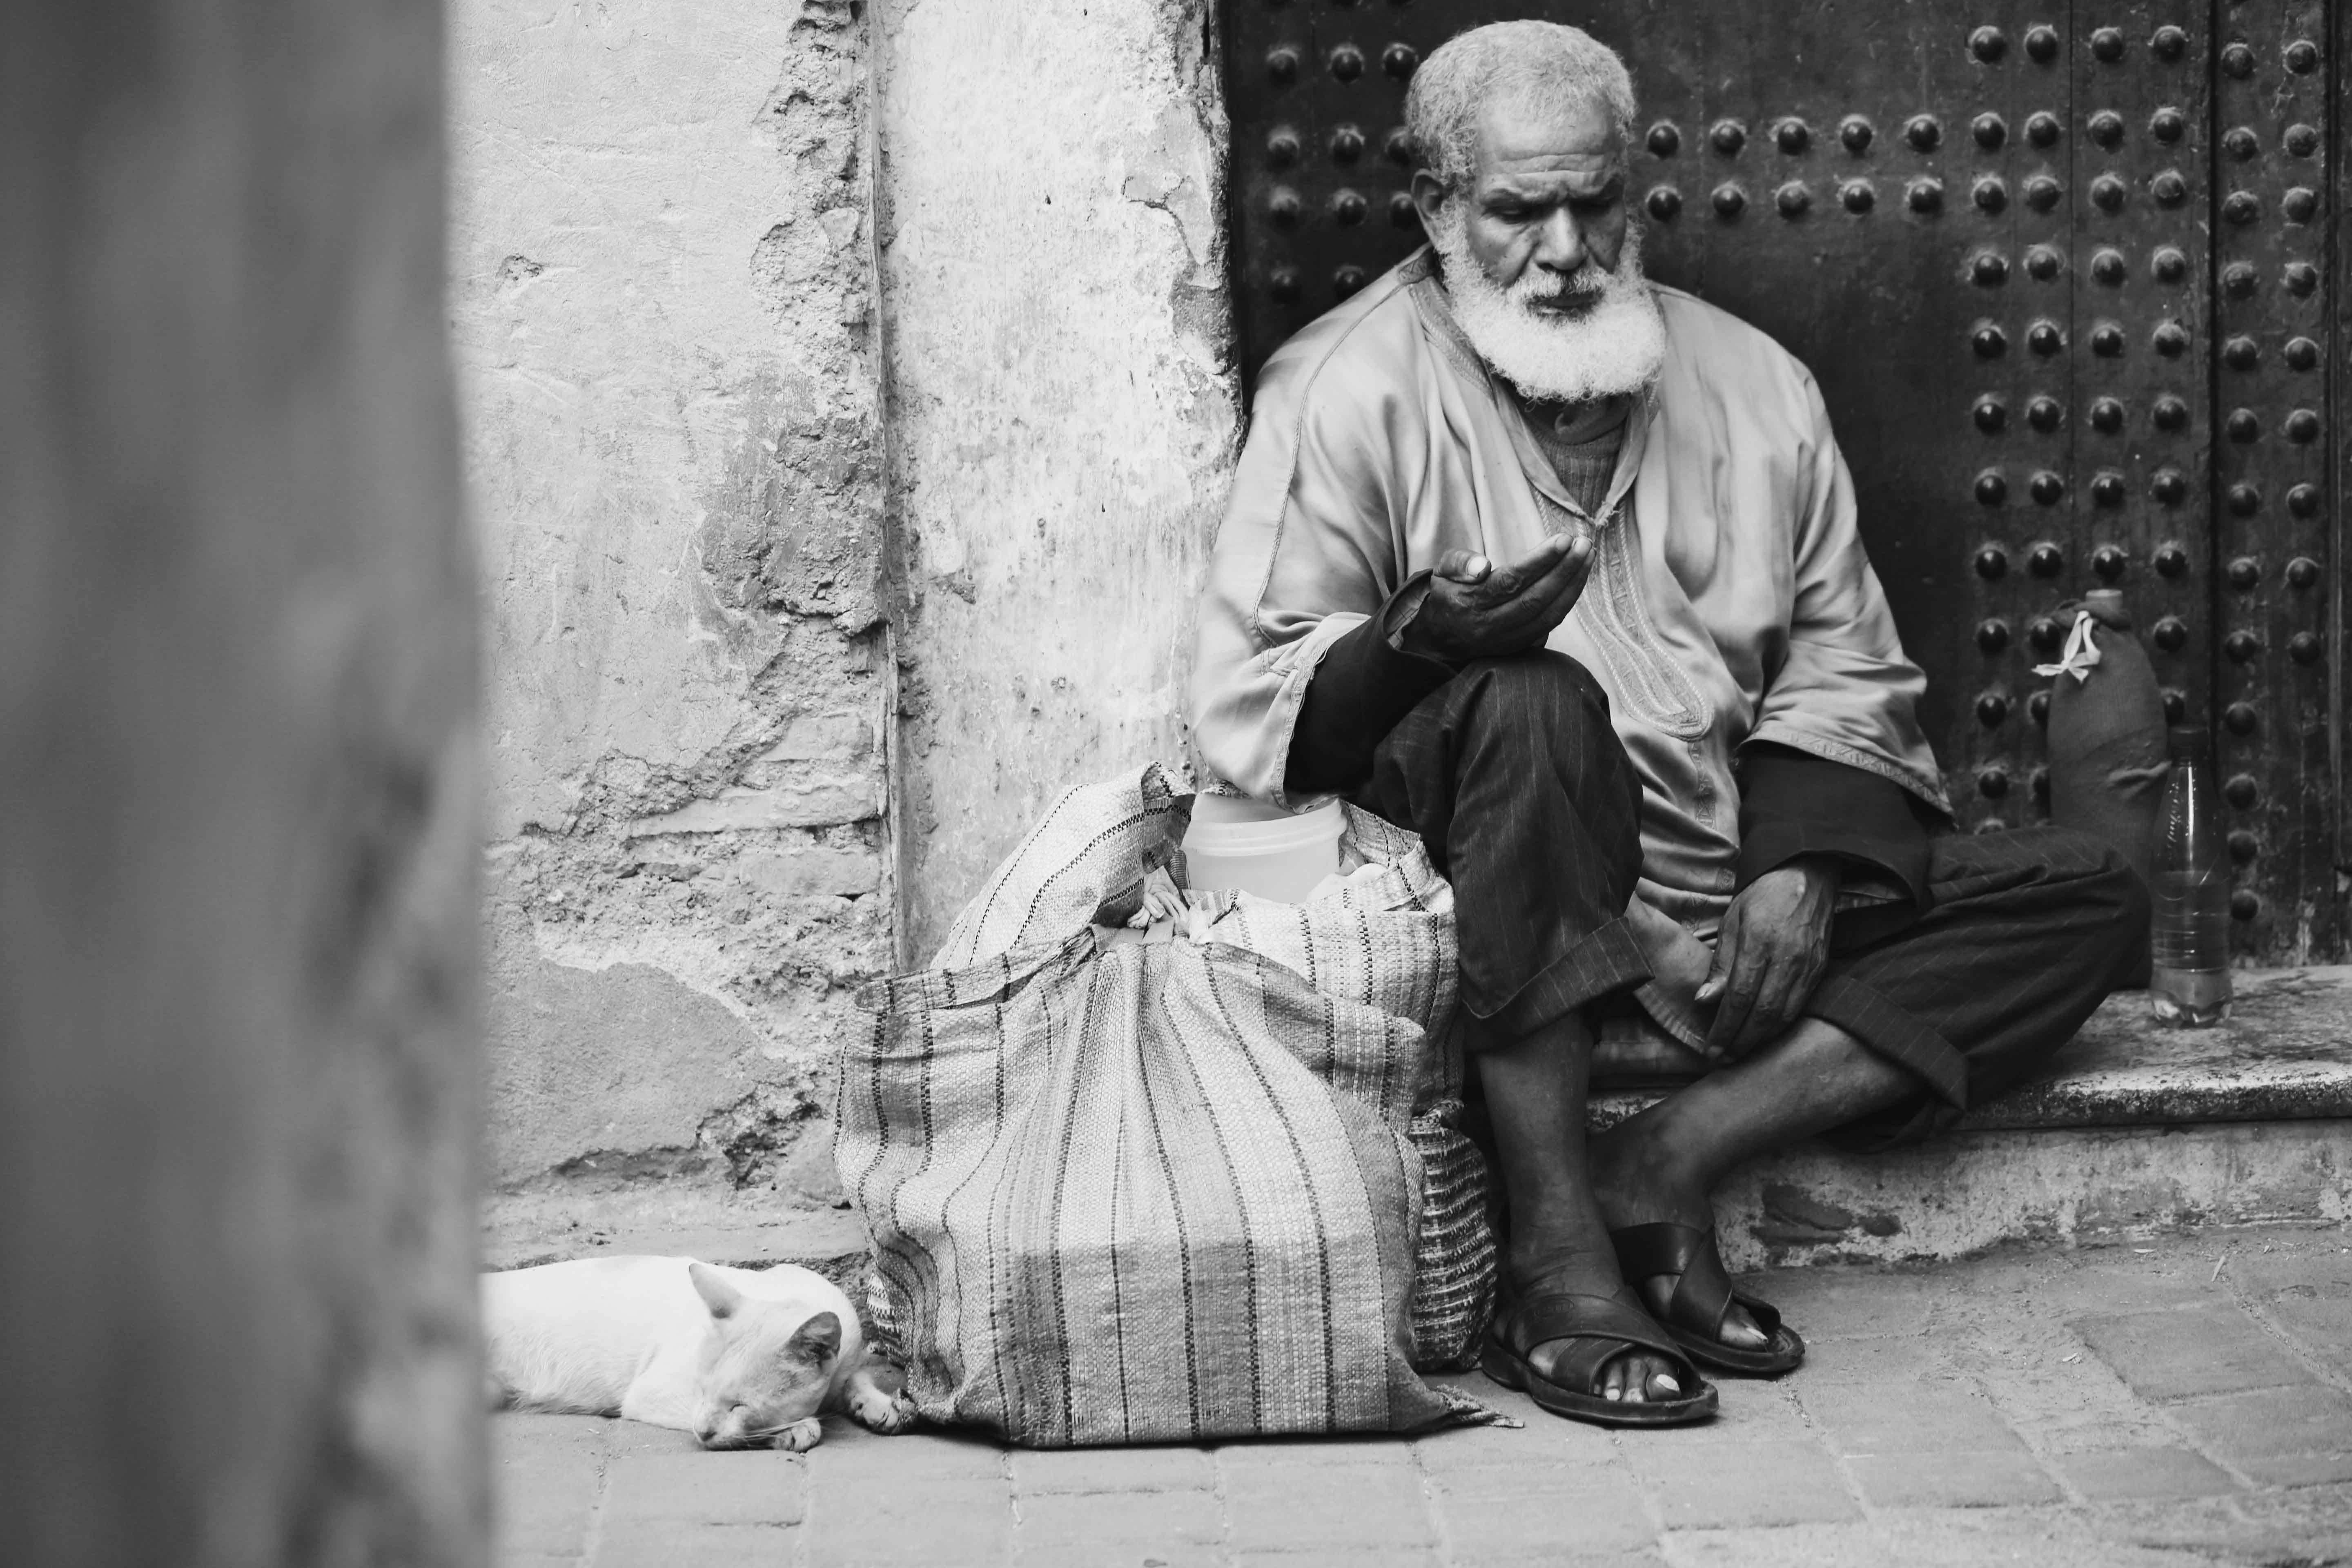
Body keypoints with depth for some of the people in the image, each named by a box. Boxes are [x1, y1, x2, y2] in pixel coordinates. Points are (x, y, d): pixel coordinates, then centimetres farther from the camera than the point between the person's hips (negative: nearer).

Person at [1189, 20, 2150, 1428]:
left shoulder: (1751, 382, 10)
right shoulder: (1351, 391, -5)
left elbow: (1842, 669, 11)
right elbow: (1251, 706, -11)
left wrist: (1802, 871, -7)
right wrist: (1413, 645, -32)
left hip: (1730, 878, 6)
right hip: (1486, 881, -5)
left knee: (2090, 901, -7)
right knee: (1532, 703, -38)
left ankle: (1666, 1163, -20)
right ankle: (1556, 1264, -33)